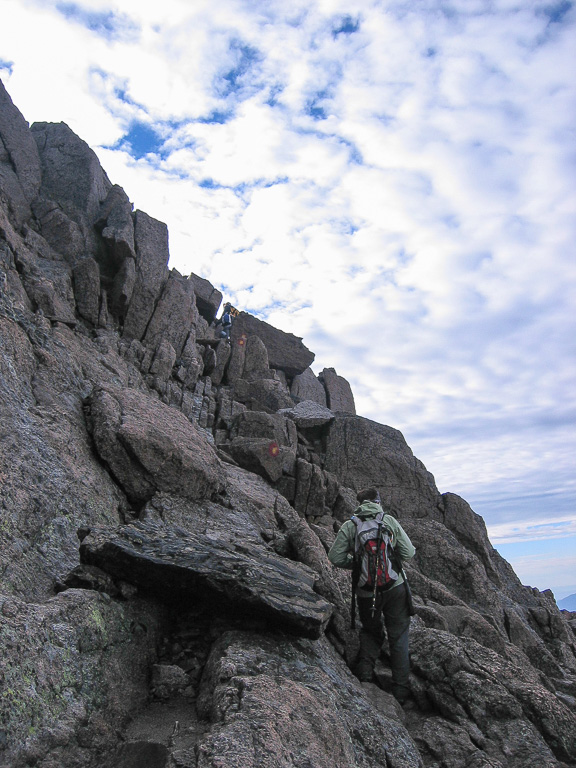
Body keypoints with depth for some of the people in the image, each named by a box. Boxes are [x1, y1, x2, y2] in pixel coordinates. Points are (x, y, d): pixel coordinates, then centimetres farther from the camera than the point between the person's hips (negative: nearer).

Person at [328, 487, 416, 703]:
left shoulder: (349, 526, -4)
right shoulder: (390, 521, -4)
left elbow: (335, 557, -7)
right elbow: (408, 552, -4)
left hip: (366, 592, 1)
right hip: (395, 587, 0)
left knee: (370, 631, 24)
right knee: (398, 637, 12)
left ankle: (365, 669, 7)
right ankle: (400, 691, 14)